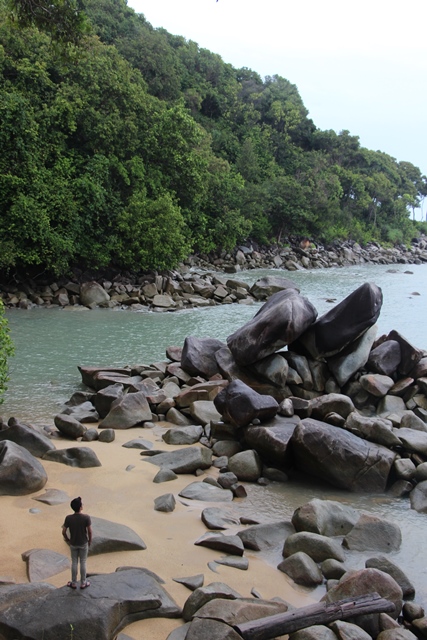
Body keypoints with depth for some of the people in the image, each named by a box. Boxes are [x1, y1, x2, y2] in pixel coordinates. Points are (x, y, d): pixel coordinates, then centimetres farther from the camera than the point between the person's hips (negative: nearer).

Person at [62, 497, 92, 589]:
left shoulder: (68, 518, -17)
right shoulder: (86, 517, -22)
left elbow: (63, 532, -11)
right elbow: (89, 531, -15)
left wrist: (67, 540, 7)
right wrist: (90, 540, 3)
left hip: (73, 544, 1)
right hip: (84, 543, -1)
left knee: (74, 563, 16)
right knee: (83, 563, 13)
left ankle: (74, 583, 27)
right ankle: (83, 583, 25)